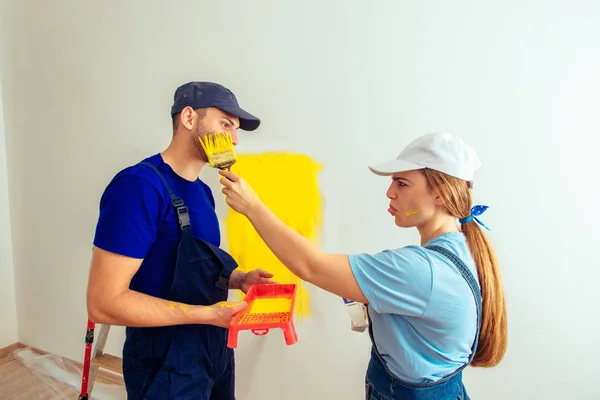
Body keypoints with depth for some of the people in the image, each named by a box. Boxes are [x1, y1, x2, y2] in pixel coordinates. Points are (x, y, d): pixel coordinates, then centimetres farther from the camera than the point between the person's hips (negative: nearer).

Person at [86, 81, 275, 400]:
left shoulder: (203, 191, 4)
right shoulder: (140, 186, -22)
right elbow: (104, 302, -24)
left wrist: (238, 279, -4)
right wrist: (208, 313, -25)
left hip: (214, 349, 8)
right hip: (166, 363, -8)